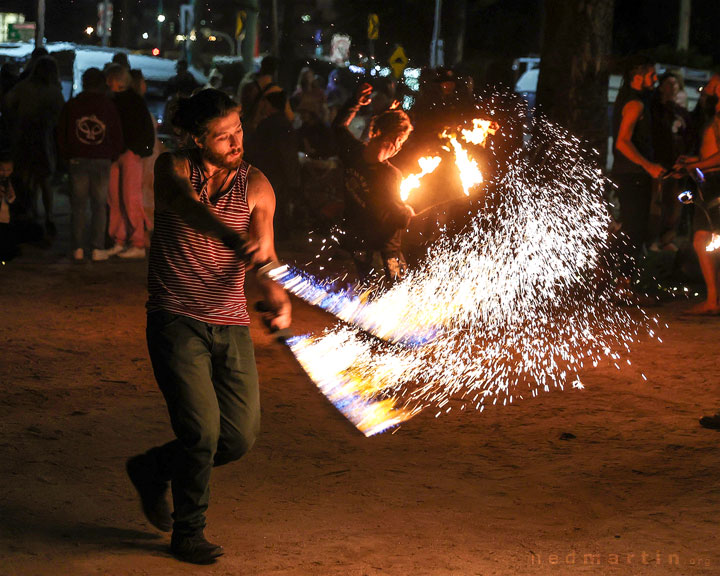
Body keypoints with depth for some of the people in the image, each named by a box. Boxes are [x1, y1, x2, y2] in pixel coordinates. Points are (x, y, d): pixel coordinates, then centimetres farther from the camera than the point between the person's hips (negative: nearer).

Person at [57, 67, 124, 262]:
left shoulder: (71, 106, 3)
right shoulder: (108, 106, 0)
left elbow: (61, 135, 6)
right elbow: (117, 136, 3)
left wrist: (68, 157, 16)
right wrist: (112, 156, 16)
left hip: (77, 160, 1)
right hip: (102, 160, -1)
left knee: (78, 205, 7)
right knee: (99, 205, 4)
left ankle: (78, 248, 4)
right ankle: (97, 249, 0)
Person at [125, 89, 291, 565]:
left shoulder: (255, 186, 3)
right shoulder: (173, 168, -4)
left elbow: (264, 255, -7)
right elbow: (188, 205, -27)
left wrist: (278, 297, -29)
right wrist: (238, 242, -45)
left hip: (231, 324, 4)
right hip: (177, 322, -4)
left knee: (240, 436, 2)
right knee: (202, 429, -13)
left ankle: (153, 471, 29)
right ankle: (188, 533, 10)